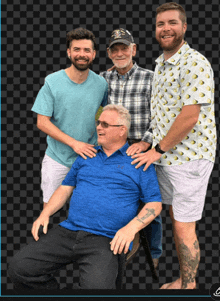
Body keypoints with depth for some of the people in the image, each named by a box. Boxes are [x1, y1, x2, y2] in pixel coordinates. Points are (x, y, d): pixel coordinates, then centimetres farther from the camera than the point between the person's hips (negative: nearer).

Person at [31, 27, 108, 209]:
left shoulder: (101, 84, -4)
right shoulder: (52, 82, -10)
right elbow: (42, 122, -10)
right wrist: (74, 143, -17)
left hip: (89, 157, 1)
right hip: (57, 159, -1)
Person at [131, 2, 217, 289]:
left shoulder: (194, 63, -15)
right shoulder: (160, 63, 13)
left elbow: (189, 117, -22)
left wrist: (158, 150, -15)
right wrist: (150, 144, 12)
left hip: (189, 157, -8)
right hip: (166, 157, 8)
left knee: (184, 228, 0)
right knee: (176, 220, 17)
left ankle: (190, 286, 20)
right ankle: (181, 280, 34)